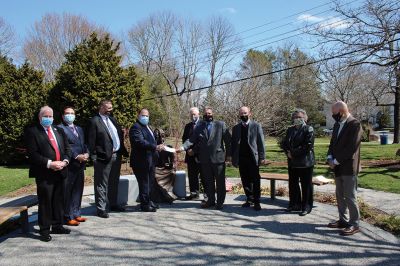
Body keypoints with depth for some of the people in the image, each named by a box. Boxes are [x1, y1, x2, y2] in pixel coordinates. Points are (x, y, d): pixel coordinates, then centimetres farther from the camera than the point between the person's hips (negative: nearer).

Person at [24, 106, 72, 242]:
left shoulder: (59, 131, 16)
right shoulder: (32, 131, -2)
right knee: (45, 202, 0)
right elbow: (32, 154, -11)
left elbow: (67, 148, 13)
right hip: (44, 174, -5)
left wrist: (65, 161, -6)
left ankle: (57, 226, 26)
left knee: (59, 200, 13)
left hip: (60, 172, 6)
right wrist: (49, 164, -18)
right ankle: (44, 230, 12)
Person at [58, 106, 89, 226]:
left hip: (80, 165, 8)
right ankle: (67, 217, 8)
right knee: (67, 192, 0)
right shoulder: (60, 128, -5)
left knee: (78, 191, 13)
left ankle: (76, 214, 23)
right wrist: (77, 156, -18)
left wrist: (86, 153, -3)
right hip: (69, 165, -7)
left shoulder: (79, 129, 20)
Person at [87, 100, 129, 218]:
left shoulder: (112, 119, 15)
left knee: (114, 183, 18)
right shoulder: (94, 121, -8)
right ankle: (101, 209, 8)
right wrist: (94, 157, -15)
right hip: (104, 157, -8)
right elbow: (91, 141, -11)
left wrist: (123, 151, 9)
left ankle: (113, 204, 31)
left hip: (117, 155, 8)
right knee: (102, 184, 1)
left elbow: (120, 135, 16)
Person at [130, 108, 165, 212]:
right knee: (144, 183, -1)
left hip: (150, 161, 10)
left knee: (150, 182, 18)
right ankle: (145, 204, 10)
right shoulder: (136, 127, -13)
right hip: (141, 161, -10)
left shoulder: (147, 127, 20)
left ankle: (148, 201, 31)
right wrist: (155, 147, -31)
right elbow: (140, 142, -25)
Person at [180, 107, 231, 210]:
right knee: (208, 181, 12)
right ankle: (211, 200, 25)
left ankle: (220, 202, 15)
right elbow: (192, 140, 0)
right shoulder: (199, 127, 7)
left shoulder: (220, 125, 1)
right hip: (205, 159, 3)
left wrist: (228, 154, -2)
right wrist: (183, 147, -16)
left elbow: (227, 140, 0)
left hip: (218, 158, -2)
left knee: (220, 181, 4)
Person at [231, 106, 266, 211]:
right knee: (245, 181, 9)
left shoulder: (256, 126, 2)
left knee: (255, 180, -1)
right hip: (241, 158, 3)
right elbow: (233, 144, 11)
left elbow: (261, 142, -1)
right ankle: (249, 199, 20)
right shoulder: (236, 128, 11)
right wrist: (233, 158, 5)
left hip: (253, 157, -3)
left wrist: (262, 157, -7)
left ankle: (256, 202, 6)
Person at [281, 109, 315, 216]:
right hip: (292, 162, 6)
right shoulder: (290, 129, 14)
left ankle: (307, 207, 14)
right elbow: (284, 143, 14)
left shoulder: (309, 129, -6)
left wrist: (293, 153, -15)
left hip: (305, 162, -6)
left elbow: (308, 146, -16)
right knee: (293, 185, 13)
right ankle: (295, 204, 26)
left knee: (306, 186, 3)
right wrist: (288, 152, -6)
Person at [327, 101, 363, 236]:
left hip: (348, 167, -8)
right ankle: (343, 220, 25)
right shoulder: (337, 124, 13)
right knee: (340, 195, 14)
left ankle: (354, 224, 6)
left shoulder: (355, 124, -13)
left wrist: (336, 161, -15)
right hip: (338, 167, 8)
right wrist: (330, 158, 0)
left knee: (350, 196, -4)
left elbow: (351, 147, -19)